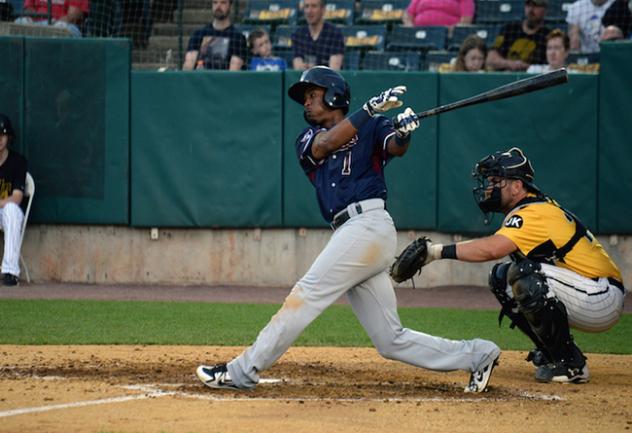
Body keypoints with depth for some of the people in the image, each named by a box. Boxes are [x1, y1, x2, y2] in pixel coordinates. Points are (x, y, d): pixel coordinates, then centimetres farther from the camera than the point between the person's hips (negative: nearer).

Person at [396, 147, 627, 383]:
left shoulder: (537, 213, -20)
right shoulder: (533, 208, 12)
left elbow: (492, 249, -34)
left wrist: (439, 251, -33)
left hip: (603, 299, -10)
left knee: (524, 273, -28)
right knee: (501, 277, 10)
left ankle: (570, 364, -19)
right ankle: (551, 355, 13)